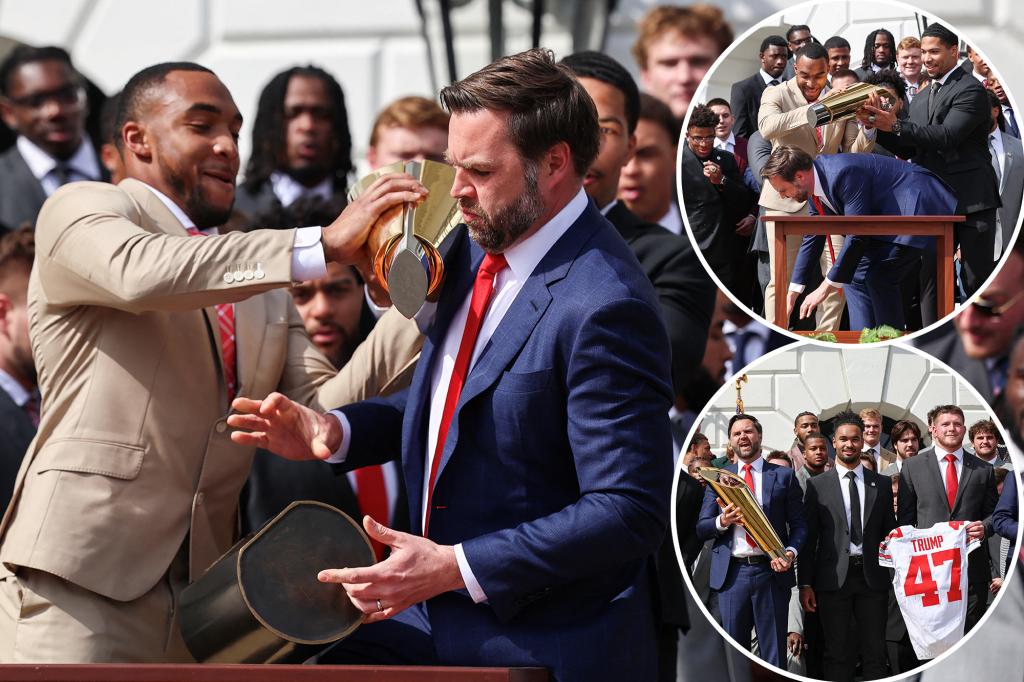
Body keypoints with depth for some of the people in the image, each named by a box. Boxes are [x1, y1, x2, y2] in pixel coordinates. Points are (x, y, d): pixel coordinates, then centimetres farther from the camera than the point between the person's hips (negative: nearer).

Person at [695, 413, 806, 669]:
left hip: (771, 571, -2)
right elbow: (701, 529, 10)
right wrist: (722, 522, -12)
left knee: (774, 652, -1)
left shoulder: (784, 476, 9)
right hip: (732, 573, 2)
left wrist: (790, 552, -14)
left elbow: (799, 524, 5)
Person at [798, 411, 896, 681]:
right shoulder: (818, 485, 5)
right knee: (838, 654, 1)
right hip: (834, 578, -1)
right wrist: (805, 584, -3)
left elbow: (889, 531, 11)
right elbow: (808, 537, 3)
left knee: (875, 652, 2)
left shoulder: (881, 484, 10)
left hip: (871, 577, 1)